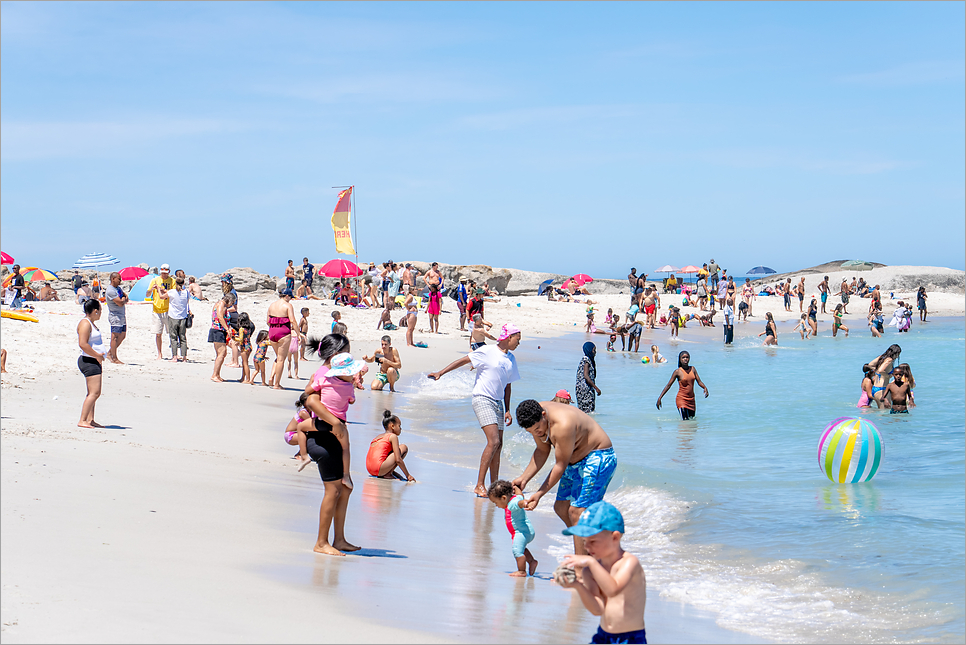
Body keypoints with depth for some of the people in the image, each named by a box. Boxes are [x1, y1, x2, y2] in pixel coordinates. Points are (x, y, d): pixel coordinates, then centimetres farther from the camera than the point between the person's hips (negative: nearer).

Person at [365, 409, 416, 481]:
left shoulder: (378, 437, 25)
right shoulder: (393, 436, 2)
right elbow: (398, 460, -6)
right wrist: (408, 475, 1)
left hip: (370, 471, 9)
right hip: (379, 469, -9)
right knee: (404, 448, 4)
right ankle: (388, 474, 0)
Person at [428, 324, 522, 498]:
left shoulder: (510, 359, 13)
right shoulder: (488, 351, -7)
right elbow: (463, 360, -5)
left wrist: (507, 410, 17)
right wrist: (441, 373, -10)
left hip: (498, 402, 8)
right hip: (482, 400, -8)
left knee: (498, 445, 7)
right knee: (493, 441, -18)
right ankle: (479, 485, -15)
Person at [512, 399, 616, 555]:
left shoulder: (563, 425, -34)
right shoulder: (535, 419, -8)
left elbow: (560, 465, -25)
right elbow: (542, 451, 10)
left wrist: (539, 494, -18)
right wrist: (524, 478, 2)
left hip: (598, 457, -10)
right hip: (576, 460, 10)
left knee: (577, 511, -17)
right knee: (561, 507, 9)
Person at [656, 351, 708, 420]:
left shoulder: (692, 369, 4)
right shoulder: (678, 372, -8)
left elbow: (699, 381, 6)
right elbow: (668, 385, -5)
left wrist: (705, 388, -17)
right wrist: (659, 398, -9)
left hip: (691, 399, 5)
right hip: (681, 399, -5)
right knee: (685, 420, -14)